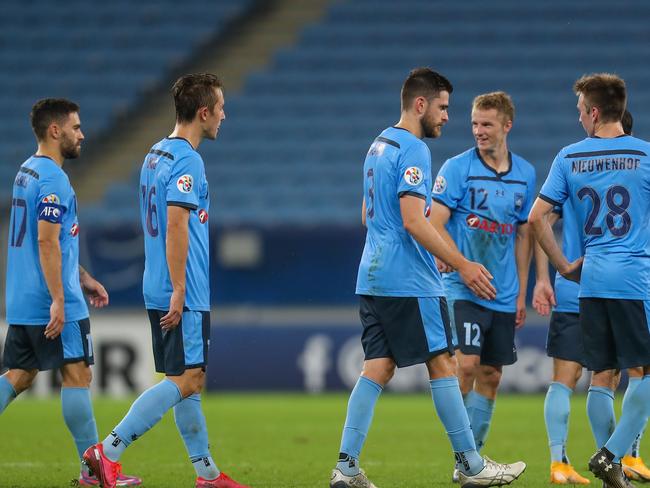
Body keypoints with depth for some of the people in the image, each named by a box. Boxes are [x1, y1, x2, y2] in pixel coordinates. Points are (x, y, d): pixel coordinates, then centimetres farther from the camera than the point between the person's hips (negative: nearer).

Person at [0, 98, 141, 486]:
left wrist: (84, 279, 27)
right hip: (53, 303, -9)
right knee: (77, 375, -3)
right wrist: (58, 301, -23)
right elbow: (47, 242, -22)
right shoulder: (53, 179, -15)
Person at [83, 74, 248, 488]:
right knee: (185, 382, -9)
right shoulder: (187, 160, -14)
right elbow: (176, 226, -21)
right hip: (184, 295, -10)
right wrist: (178, 291, -21)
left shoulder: (156, 155, 14)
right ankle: (109, 452, -14)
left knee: (191, 381, 12)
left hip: (161, 293, 10)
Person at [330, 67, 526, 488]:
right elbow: (413, 221, -21)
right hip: (409, 282, -9)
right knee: (443, 363, -2)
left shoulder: (379, 146, 18)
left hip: (373, 278, 9)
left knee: (378, 368, 6)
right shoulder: (413, 150, -13)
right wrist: (462, 264, -20)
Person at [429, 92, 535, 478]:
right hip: (463, 289, -5)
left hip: (504, 296, 5)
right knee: (466, 365, -16)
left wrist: (522, 293, 13)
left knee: (491, 375, 7)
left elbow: (523, 236, 14)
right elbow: (435, 224, -10)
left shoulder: (525, 174, 8)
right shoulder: (457, 168, -6)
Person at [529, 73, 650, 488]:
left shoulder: (569, 158, 5)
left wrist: (565, 266, 13)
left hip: (591, 280, 4)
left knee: (603, 375, 9)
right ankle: (612, 455, -10)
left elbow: (537, 218, 4)